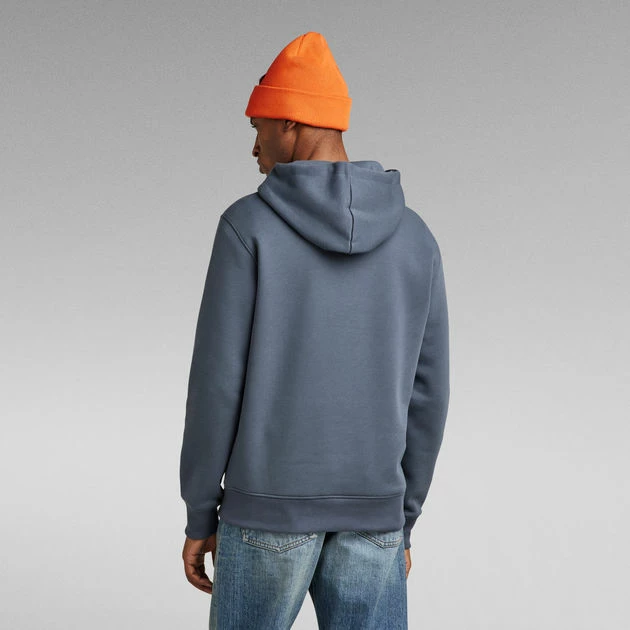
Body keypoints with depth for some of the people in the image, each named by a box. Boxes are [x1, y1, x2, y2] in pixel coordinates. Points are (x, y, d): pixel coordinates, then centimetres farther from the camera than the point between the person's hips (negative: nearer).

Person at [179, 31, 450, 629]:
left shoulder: (248, 226, -9)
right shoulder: (413, 237, 2)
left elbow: (217, 383, -10)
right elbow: (425, 396, 4)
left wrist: (199, 517, 1)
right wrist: (403, 521, 15)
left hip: (270, 504, -2)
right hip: (368, 513, 3)